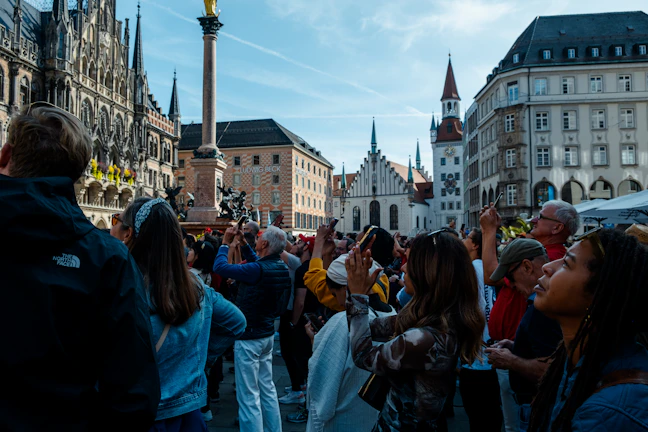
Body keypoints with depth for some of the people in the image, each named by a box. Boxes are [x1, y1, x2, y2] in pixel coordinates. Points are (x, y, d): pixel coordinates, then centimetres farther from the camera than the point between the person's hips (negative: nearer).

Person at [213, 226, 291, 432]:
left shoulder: (257, 270, -26)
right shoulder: (281, 268, 0)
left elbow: (220, 266, -20)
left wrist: (225, 243, -5)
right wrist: (243, 243, 12)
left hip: (249, 337, -9)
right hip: (267, 334, 9)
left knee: (249, 395, -1)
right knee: (267, 388, 18)